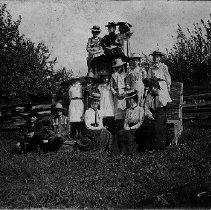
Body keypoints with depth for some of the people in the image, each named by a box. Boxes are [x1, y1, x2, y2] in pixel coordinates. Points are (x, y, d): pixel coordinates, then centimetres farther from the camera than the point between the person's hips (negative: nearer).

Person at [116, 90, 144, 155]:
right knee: (119, 133, -27)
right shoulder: (128, 110, 22)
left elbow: (140, 122, -2)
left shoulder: (140, 109, 5)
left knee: (127, 133, -36)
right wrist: (125, 127, -5)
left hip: (136, 128, -5)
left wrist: (131, 128, -13)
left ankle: (131, 151, -26)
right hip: (128, 128, 5)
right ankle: (121, 151, -26)